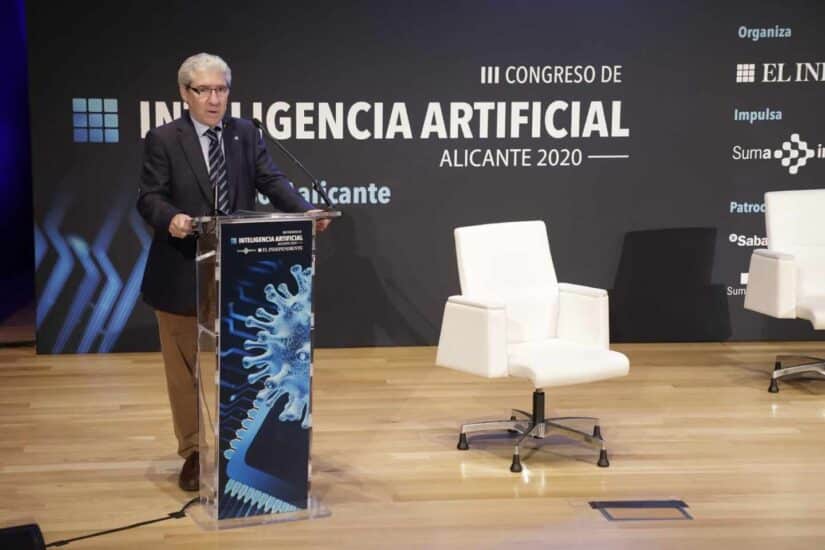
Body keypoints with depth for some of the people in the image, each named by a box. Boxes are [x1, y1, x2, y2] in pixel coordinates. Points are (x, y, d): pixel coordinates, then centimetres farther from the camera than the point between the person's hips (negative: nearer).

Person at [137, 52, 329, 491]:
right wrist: (170, 218, -32)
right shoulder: (163, 140, -2)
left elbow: (271, 181, -3)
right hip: (183, 271, -2)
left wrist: (305, 211, -20)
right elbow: (150, 197, -9)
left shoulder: (246, 134, 7)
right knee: (186, 368, 7)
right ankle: (193, 453, 19)